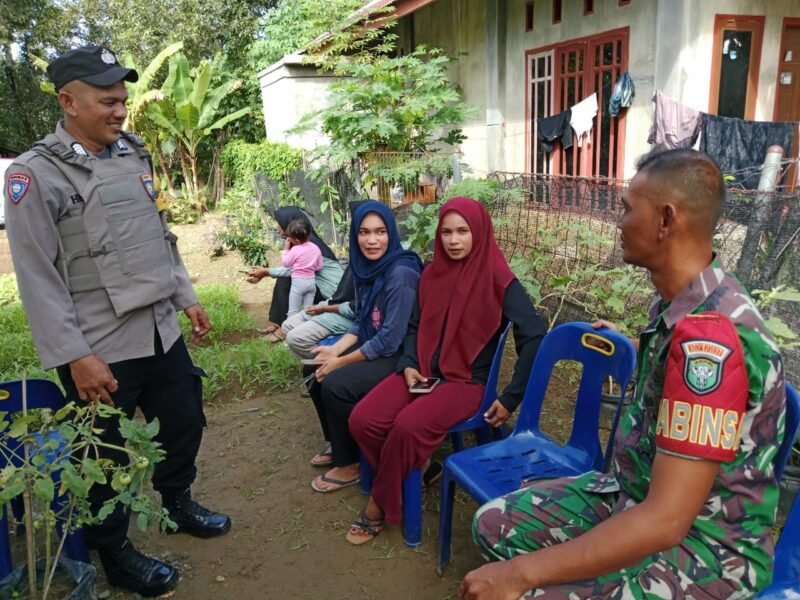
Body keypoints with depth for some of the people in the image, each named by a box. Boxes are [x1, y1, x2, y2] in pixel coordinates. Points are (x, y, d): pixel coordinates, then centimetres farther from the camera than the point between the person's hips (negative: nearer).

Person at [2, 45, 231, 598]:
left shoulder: (134, 155, 8)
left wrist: (187, 297, 15)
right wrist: (76, 356, -17)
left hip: (162, 331, 7)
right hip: (100, 349, -6)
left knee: (186, 422, 21)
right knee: (105, 458, 10)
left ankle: (177, 503, 48)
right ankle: (115, 554, 33)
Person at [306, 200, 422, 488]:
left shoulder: (401, 273, -25)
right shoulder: (366, 266, 1)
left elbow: (390, 340, -25)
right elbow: (361, 322, 11)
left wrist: (341, 362, -16)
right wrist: (335, 349, -6)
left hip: (400, 355, -9)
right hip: (373, 346, 9)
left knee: (335, 384, -21)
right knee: (316, 368, 5)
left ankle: (349, 464, 1)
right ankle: (337, 443, 24)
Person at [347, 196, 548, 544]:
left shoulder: (498, 280, -12)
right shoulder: (432, 273, 6)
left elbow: (535, 336, -16)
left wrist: (511, 398, -15)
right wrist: (409, 365, -3)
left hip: (467, 380, -5)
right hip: (423, 372, 5)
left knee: (408, 427, -31)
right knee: (362, 421, -18)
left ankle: (380, 505, -4)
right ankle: (407, 476, 9)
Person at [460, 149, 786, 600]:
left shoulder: (709, 335, -31)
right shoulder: (683, 302, -1)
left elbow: (665, 520, -33)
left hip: (706, 547, -9)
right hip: (640, 495, 9)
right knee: (495, 524, 6)